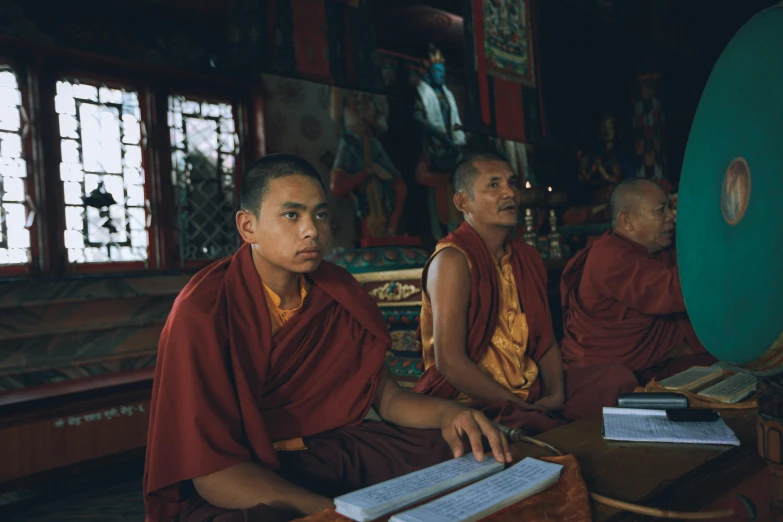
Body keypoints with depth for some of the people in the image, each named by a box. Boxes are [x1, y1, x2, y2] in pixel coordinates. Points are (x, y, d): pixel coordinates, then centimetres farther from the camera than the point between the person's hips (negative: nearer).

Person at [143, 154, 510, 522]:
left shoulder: (338, 291, -2)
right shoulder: (202, 311, -19)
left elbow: (386, 397, 4)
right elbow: (213, 473, -23)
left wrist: (446, 412, -18)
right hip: (233, 488, -4)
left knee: (464, 458, -8)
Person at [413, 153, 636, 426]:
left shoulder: (529, 258, 14)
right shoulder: (452, 260, -14)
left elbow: (546, 343, 15)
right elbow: (450, 361, -20)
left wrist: (557, 394, -5)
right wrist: (522, 408, -16)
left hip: (531, 395, 9)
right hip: (472, 403, -8)